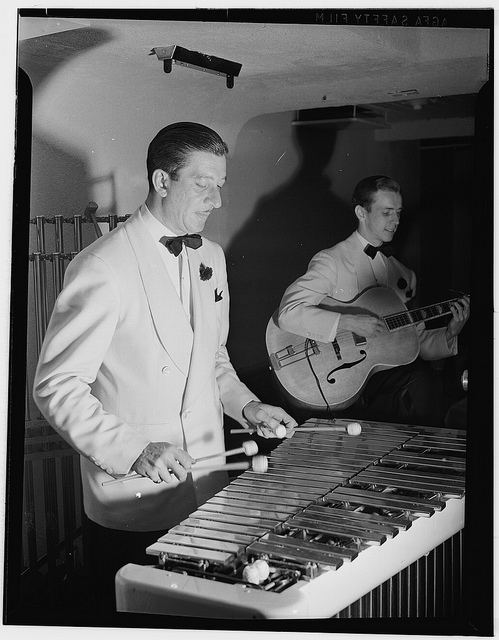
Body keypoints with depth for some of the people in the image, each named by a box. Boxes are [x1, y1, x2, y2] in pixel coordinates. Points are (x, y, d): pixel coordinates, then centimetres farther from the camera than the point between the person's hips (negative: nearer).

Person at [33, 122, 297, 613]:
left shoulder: (211, 257, 9)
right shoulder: (102, 267, -17)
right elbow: (56, 387, -17)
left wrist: (246, 406, 5)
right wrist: (133, 450, -26)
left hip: (208, 497, 7)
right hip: (131, 513, -7)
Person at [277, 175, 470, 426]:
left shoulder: (404, 275, 18)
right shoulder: (331, 262, -5)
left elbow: (416, 343, 17)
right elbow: (288, 313, -19)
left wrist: (450, 334, -1)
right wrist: (348, 322, -25)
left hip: (389, 375, 6)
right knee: (419, 382, -30)